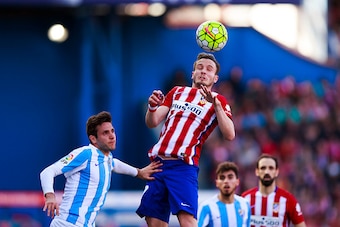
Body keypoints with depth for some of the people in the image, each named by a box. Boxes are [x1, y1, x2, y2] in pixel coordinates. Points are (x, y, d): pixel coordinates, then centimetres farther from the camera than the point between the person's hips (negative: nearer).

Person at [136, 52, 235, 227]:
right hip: (158, 162, 5)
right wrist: (152, 106, -10)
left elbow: (229, 135, -11)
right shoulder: (177, 92, 19)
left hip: (183, 166, -5)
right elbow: (152, 123, 13)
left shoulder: (217, 101, 6)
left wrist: (216, 105, -22)